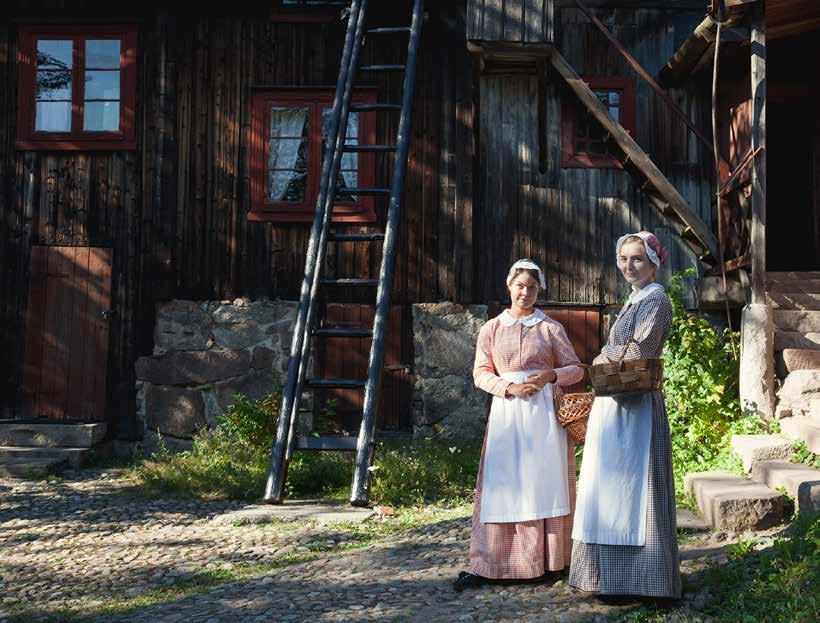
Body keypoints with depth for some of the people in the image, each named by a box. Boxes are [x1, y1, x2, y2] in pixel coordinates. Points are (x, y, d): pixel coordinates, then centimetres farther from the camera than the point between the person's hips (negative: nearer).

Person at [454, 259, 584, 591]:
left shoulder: (551, 328, 6)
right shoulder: (491, 329, 9)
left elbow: (576, 368, 9)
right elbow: (481, 373, 5)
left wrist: (551, 375, -11)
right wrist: (510, 387, -12)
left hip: (544, 412, 0)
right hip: (507, 413, 1)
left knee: (545, 480, 0)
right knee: (502, 483, -3)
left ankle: (548, 559, 8)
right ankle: (486, 565, -2)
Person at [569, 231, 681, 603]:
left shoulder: (655, 300, -9)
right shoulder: (635, 300, 19)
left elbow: (637, 352, -19)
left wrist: (603, 358, -3)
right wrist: (608, 359, 1)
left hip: (637, 407, -10)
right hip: (616, 404, 10)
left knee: (630, 487, -6)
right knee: (614, 486, 11)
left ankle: (634, 581, 0)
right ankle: (617, 576, 18)